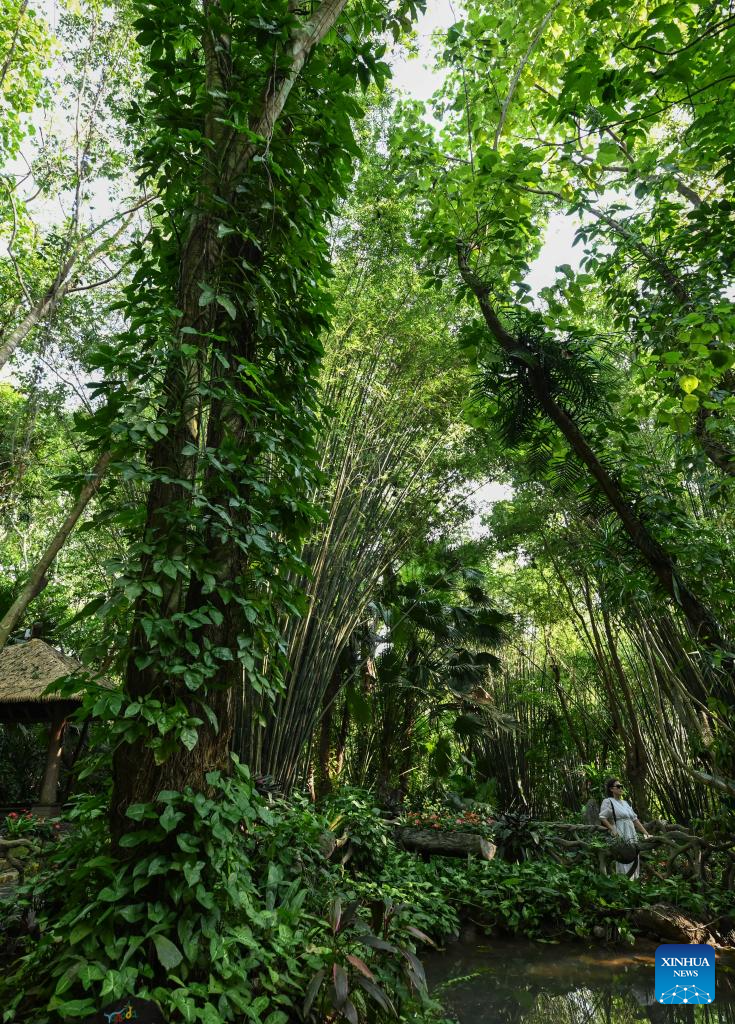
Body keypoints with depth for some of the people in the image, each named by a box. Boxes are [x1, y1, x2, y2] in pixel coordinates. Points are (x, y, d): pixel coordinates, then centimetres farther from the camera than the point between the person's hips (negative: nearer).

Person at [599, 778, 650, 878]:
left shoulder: (625, 802, 19)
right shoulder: (608, 801, -4)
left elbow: (634, 819, 20)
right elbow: (602, 817, -12)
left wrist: (645, 833, 15)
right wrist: (612, 829, -21)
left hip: (631, 835, 7)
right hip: (620, 836, -7)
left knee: (634, 860, 6)